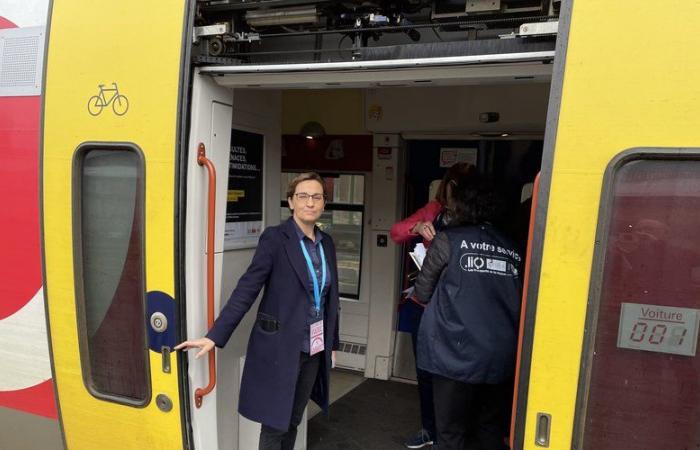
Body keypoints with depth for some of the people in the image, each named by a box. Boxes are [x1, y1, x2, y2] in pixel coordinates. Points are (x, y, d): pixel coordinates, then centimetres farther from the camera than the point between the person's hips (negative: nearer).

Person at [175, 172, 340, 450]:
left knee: (293, 422, 17)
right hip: (280, 348, -5)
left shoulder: (326, 243, 7)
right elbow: (247, 289, -15)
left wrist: (332, 343, 16)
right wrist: (215, 336, -20)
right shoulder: (275, 238, -12)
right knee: (275, 425, 6)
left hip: (313, 349, 6)